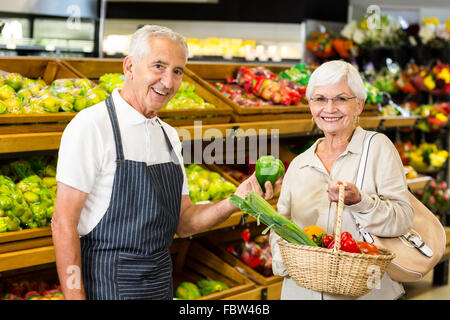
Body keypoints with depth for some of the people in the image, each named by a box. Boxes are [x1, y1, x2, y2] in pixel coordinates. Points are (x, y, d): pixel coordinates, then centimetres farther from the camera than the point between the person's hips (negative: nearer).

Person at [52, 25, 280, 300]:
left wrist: (234, 202, -6)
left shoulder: (169, 136, 8)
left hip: (161, 285, 7)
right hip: (107, 287, -6)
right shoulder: (92, 125, -13)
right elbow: (64, 224, -15)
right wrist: (75, 298, -20)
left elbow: (183, 223, 9)